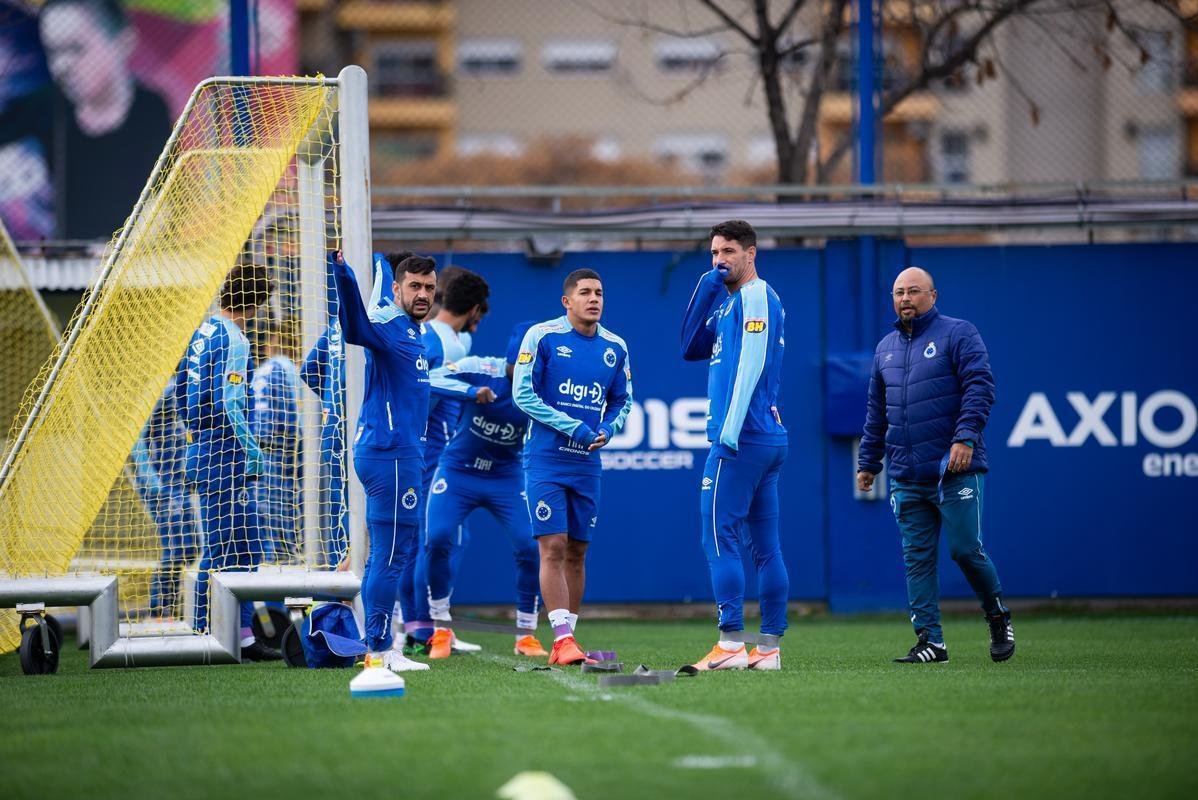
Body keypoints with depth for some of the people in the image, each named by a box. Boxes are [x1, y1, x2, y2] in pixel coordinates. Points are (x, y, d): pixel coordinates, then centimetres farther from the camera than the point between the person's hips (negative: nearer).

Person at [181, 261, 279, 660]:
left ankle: (242, 635, 14)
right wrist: (251, 448, -15)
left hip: (201, 452, 9)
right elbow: (228, 403, -22)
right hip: (225, 460, -9)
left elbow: (181, 390, 19)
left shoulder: (203, 330, 12)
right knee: (222, 549, -5)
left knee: (244, 548, 13)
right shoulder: (232, 339, -15)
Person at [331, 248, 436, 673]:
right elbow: (356, 327, -37)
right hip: (391, 453, -10)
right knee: (391, 554, -9)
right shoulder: (389, 331, -14)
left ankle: (379, 647, 17)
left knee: (384, 555, 13)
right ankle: (379, 650, -9)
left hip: (399, 453, 10)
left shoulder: (412, 332, 15)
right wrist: (341, 271, -52)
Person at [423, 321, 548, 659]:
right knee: (438, 539, -15)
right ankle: (442, 630, 4)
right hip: (458, 470, -1)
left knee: (529, 547, -9)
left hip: (507, 477, 2)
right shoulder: (478, 369, -20)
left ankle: (526, 635, 8)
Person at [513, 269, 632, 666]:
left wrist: (607, 429, -4)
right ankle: (563, 638, -14)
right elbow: (523, 394, -9)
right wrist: (572, 426, -15)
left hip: (587, 464, 5)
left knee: (576, 552, 8)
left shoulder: (615, 347, 8)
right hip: (545, 459, -5)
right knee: (553, 548, -12)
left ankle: (566, 640, 14)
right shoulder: (541, 337, -6)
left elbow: (622, 400, 18)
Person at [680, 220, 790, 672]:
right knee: (764, 545, 6)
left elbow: (752, 363, -18)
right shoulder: (729, 302, 21)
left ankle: (731, 645, -14)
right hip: (768, 439, 10)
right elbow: (692, 349, 22)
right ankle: (769, 648, 6)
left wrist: (731, 426, -24)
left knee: (719, 537, -10)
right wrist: (706, 290, 12)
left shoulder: (755, 298, -8)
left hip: (742, 439, -10)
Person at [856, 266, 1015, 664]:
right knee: (917, 559, 1)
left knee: (966, 550, -5)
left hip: (955, 472, -5)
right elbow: (877, 411, 24)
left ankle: (998, 617, 19)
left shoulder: (958, 334, -1)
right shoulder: (886, 347, 18)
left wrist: (966, 437, -22)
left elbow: (980, 388, -11)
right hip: (907, 479, 6)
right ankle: (930, 641, 3)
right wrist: (868, 462, 21)